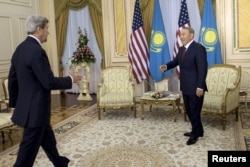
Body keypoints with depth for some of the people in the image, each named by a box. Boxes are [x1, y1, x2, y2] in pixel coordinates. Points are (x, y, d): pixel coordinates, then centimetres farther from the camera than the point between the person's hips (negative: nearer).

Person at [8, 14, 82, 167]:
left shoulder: (20, 48, 7)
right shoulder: (36, 51, -22)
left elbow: (12, 80, 12)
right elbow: (49, 82, -24)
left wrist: (14, 103, 20)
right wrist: (71, 79, -8)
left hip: (26, 106, 10)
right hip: (35, 109, -10)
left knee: (47, 138, 25)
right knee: (29, 148, 3)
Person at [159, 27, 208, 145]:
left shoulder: (198, 48, -16)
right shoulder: (181, 49, 10)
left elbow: (203, 68, -19)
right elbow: (176, 61, 18)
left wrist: (200, 87, -23)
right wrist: (166, 66, -5)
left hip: (195, 87, -8)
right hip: (185, 87, 8)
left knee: (195, 111, 5)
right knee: (188, 110, 17)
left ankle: (195, 134, 23)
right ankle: (198, 130, 35)